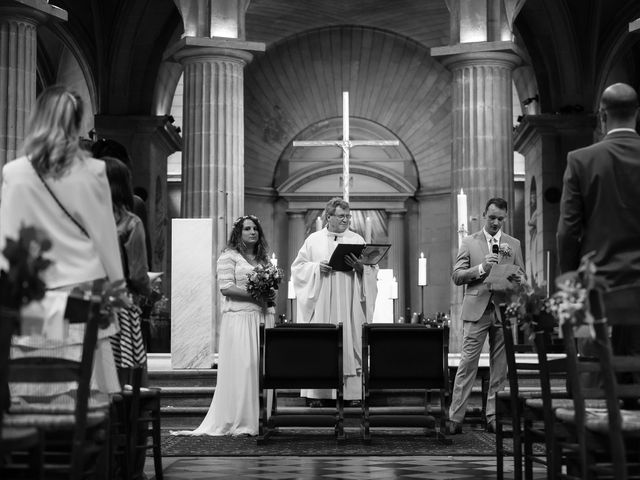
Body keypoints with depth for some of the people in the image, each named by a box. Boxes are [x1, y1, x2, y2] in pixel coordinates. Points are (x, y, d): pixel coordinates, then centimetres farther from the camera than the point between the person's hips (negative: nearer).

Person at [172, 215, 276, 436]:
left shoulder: (264, 258, 21)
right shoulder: (229, 257, 0)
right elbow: (226, 287, -9)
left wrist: (269, 295, 3)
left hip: (263, 318, 6)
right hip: (239, 318, -6)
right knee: (241, 368, -9)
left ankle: (261, 419, 5)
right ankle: (238, 422, -4)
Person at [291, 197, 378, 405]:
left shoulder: (357, 240, 10)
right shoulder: (314, 240, 8)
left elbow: (372, 269, 7)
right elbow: (298, 267, 6)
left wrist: (360, 267, -14)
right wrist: (317, 267, -10)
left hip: (349, 302, 1)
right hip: (321, 303, -1)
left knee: (351, 343, -2)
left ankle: (352, 391, 1)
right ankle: (316, 392, 1)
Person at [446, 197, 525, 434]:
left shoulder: (514, 244, 14)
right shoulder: (469, 242, 8)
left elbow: (522, 278, 14)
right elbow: (456, 276, 1)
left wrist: (515, 277, -10)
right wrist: (481, 268, -14)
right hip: (476, 310, -2)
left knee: (499, 368, 3)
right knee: (467, 365, -6)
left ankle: (493, 416, 10)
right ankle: (455, 418, -4)